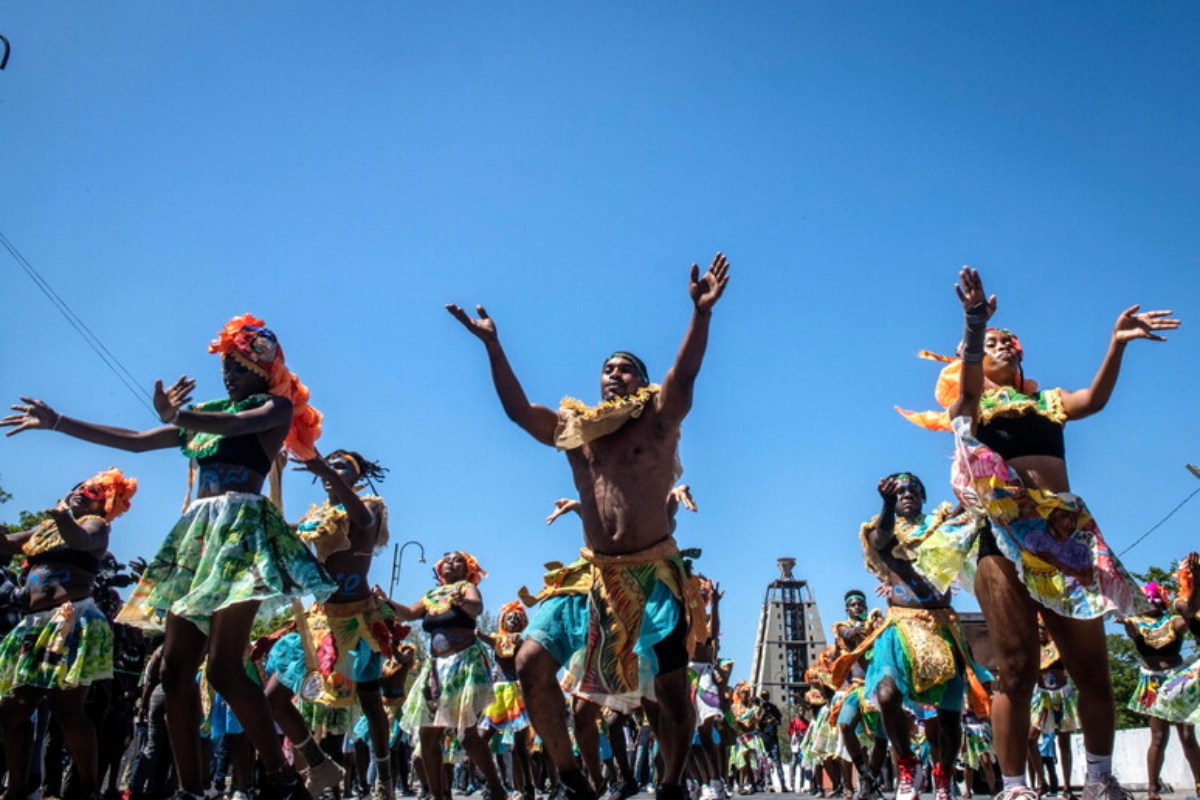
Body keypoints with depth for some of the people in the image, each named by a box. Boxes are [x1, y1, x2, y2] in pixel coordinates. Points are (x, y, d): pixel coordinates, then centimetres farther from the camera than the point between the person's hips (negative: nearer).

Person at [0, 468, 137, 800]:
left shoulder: (95, 524, 5)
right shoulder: (44, 528, 27)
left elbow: (82, 541, -18)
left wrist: (64, 520, -39)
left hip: (71, 619, -8)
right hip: (34, 622, 8)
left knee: (66, 707, -15)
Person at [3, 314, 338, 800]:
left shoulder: (277, 406, 4)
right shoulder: (204, 413, 23)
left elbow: (238, 424, -19)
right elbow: (134, 441, 25)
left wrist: (174, 415, -32)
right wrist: (55, 422, 24)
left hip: (242, 528, -8)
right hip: (198, 533, 8)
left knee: (223, 667, -18)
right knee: (175, 668, 1)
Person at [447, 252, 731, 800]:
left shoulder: (659, 420, 1)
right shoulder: (574, 430, 11)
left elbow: (685, 373, -13)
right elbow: (517, 408, 10)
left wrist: (701, 312, -27)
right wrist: (491, 344, 5)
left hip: (655, 574, -3)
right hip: (592, 575, 3)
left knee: (672, 691, -2)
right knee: (532, 661, -9)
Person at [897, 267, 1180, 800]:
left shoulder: (1046, 401, 20)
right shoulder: (971, 404, 9)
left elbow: (1093, 399, -1)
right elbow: (969, 384, -15)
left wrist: (1117, 344, -16)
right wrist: (974, 327, -35)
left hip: (1066, 534, 4)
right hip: (1004, 536, -4)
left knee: (1092, 666, 3)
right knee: (1017, 669, -6)